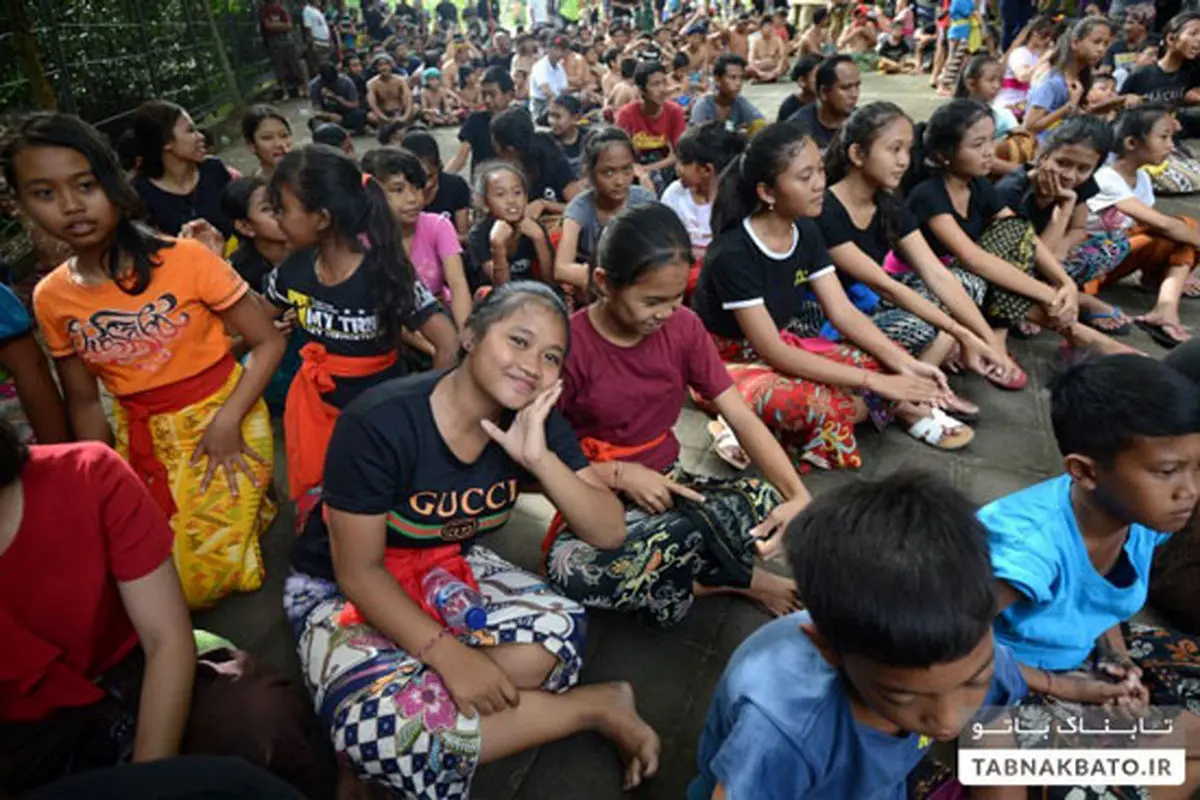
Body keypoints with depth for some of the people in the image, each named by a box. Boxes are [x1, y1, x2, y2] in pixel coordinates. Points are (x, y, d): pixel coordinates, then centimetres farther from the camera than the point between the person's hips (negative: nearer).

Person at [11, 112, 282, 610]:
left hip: (223, 418, -4)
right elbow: (84, 402, 9)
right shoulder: (51, 298, 0)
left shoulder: (184, 258, -15)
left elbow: (268, 342, -11)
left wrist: (227, 421, -20)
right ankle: (240, 504, 23)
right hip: (141, 437, 5)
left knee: (200, 577, -8)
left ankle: (254, 503, 19)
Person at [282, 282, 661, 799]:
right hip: (341, 591, -3)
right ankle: (595, 707, -16)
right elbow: (358, 571, -20)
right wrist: (449, 654, -29)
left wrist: (539, 458, -30)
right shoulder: (379, 423, -27)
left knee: (560, 631, -25)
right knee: (381, 724, -32)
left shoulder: (535, 422, -12)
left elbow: (609, 533, -15)